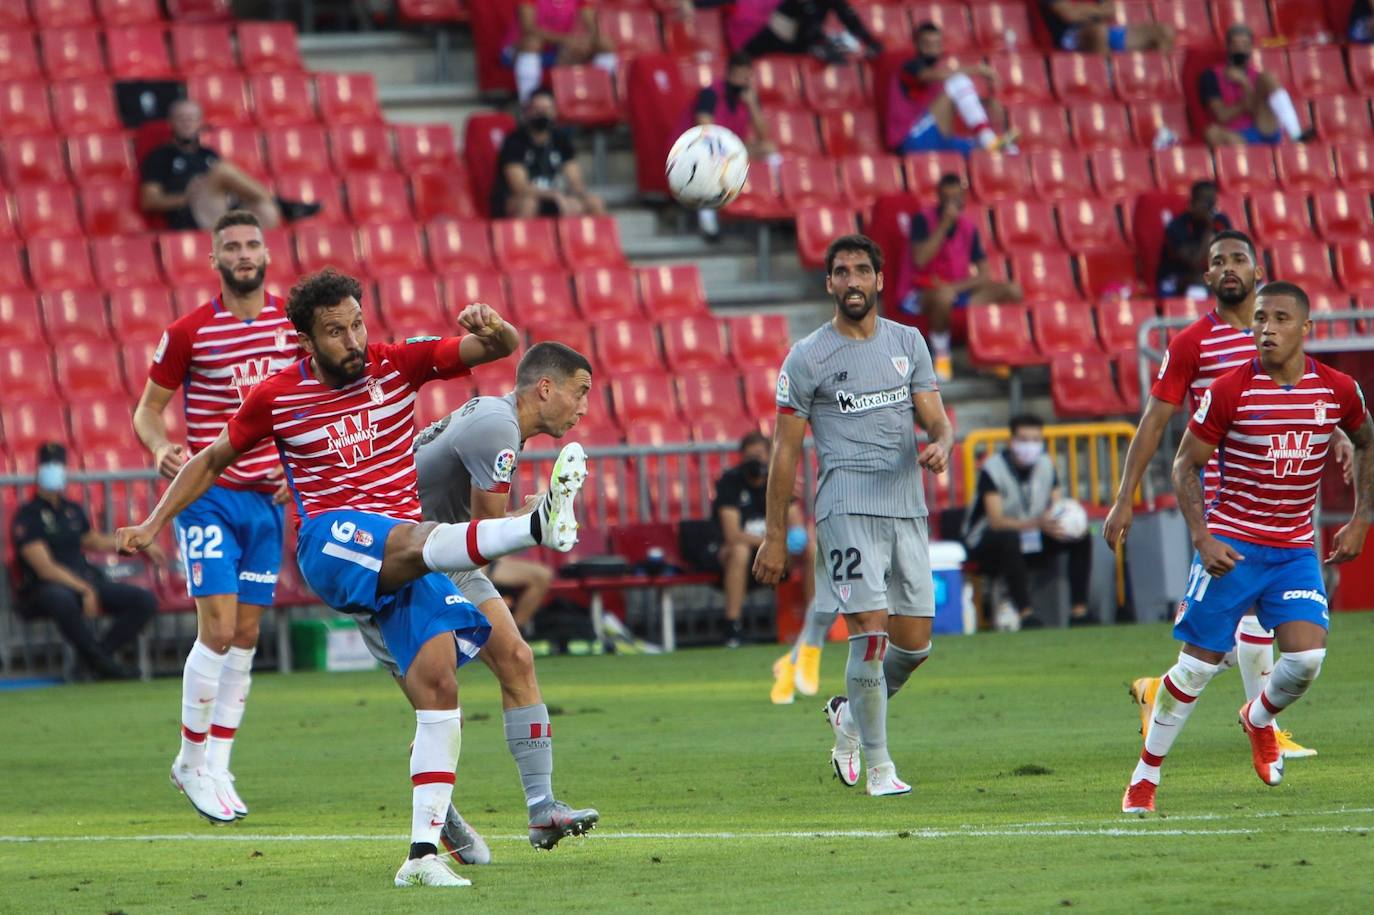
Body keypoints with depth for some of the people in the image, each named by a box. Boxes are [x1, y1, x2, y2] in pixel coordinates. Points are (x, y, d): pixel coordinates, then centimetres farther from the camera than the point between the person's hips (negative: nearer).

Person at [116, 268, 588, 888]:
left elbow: (503, 348, 3)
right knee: (416, 541, -38)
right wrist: (154, 524, 15)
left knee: (438, 687, -12)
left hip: (407, 552, 3)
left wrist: (490, 326, -21)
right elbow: (213, 459, 19)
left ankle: (423, 854, -13)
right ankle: (538, 526, -64)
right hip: (331, 543, -3)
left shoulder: (397, 365, 5)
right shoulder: (275, 398, 3)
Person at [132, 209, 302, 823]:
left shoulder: (294, 323, 4)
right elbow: (148, 408, 1)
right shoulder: (187, 333, -6)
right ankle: (191, 760, 2)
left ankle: (216, 767, 14)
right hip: (208, 495, -4)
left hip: (267, 496, 4)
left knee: (246, 636, 6)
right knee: (218, 630, -13)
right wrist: (160, 447, -20)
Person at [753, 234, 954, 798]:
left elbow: (935, 418, 11)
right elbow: (786, 449, 2)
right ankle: (878, 766, -6)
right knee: (872, 630, -15)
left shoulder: (908, 344, 13)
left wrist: (940, 445, -15)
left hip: (907, 508, 5)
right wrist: (775, 535, 0)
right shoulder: (807, 358, 0)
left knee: (915, 643, 5)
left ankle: (850, 713, 32)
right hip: (846, 510, -5)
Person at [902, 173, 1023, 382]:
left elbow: (983, 275, 3)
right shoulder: (923, 220, -9)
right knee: (943, 297, -42)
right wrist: (944, 225, -25)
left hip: (959, 290, 5)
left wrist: (955, 287, -16)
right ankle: (941, 356, -19)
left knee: (1013, 291, -13)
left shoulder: (968, 226, 5)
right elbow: (920, 260, -24)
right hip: (924, 293, -5)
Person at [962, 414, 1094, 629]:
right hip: (987, 544, -6)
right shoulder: (993, 469, -17)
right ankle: (1025, 614, -41)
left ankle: (1079, 611, -17)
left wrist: (1057, 525, -26)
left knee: (1081, 537, -13)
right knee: (1010, 538, -40)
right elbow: (996, 521, -27)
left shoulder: (1045, 465, 2)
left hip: (1033, 543, 6)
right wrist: (1037, 523, -43)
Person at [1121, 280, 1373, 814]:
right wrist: (1202, 538, -14)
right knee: (1198, 665, -3)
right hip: (1231, 546, -2)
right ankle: (1145, 777, 12)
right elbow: (1186, 464, -3)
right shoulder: (1230, 390, -11)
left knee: (1306, 658, -14)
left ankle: (1259, 719, 21)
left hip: (1297, 550, 3)